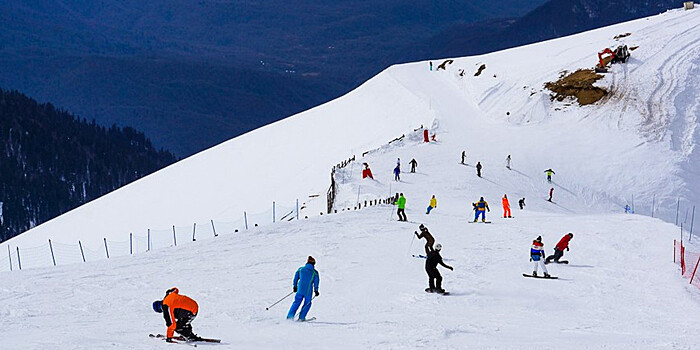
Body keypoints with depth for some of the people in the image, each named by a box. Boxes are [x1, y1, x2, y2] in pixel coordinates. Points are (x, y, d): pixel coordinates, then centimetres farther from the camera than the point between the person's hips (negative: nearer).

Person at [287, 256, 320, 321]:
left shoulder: (300, 269, 5)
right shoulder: (315, 272, -2)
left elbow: (296, 278, 11)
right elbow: (316, 282, -3)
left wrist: (294, 286, 22)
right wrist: (316, 290, 6)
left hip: (300, 290, 2)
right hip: (308, 292, -2)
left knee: (297, 302, 14)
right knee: (307, 304, 16)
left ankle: (290, 316, 7)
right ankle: (301, 317, 11)